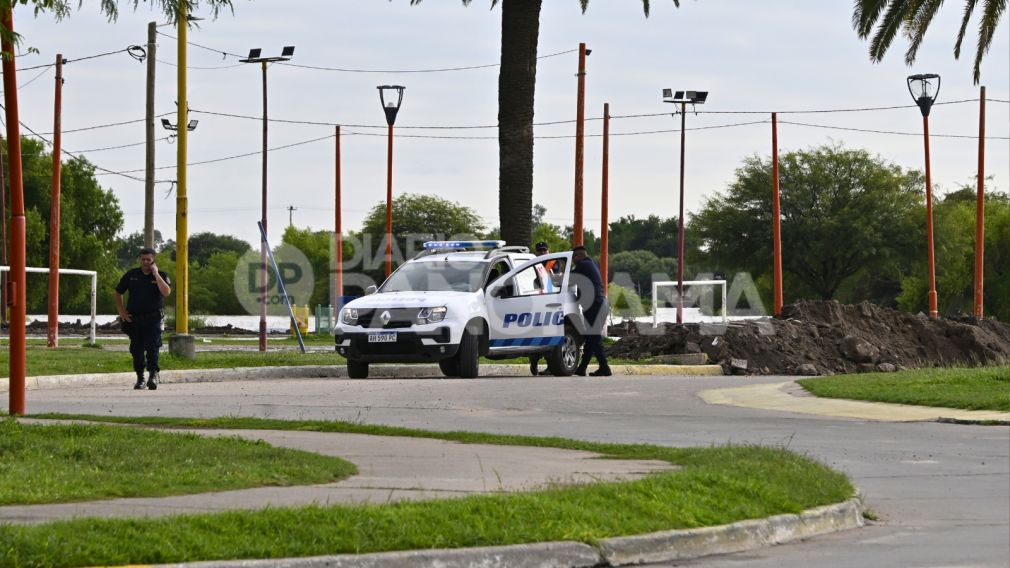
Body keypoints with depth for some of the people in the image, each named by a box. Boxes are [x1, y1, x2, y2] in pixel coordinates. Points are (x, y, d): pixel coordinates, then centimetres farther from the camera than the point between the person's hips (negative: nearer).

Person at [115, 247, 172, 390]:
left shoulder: (161, 276, 3)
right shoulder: (131, 275, 9)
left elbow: (166, 292, -16)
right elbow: (118, 293, 16)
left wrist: (156, 275, -15)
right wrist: (121, 311, 5)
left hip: (153, 318, -3)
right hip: (134, 319, 3)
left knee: (152, 346, -16)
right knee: (136, 349, 5)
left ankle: (153, 374, -18)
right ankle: (140, 378, 15)